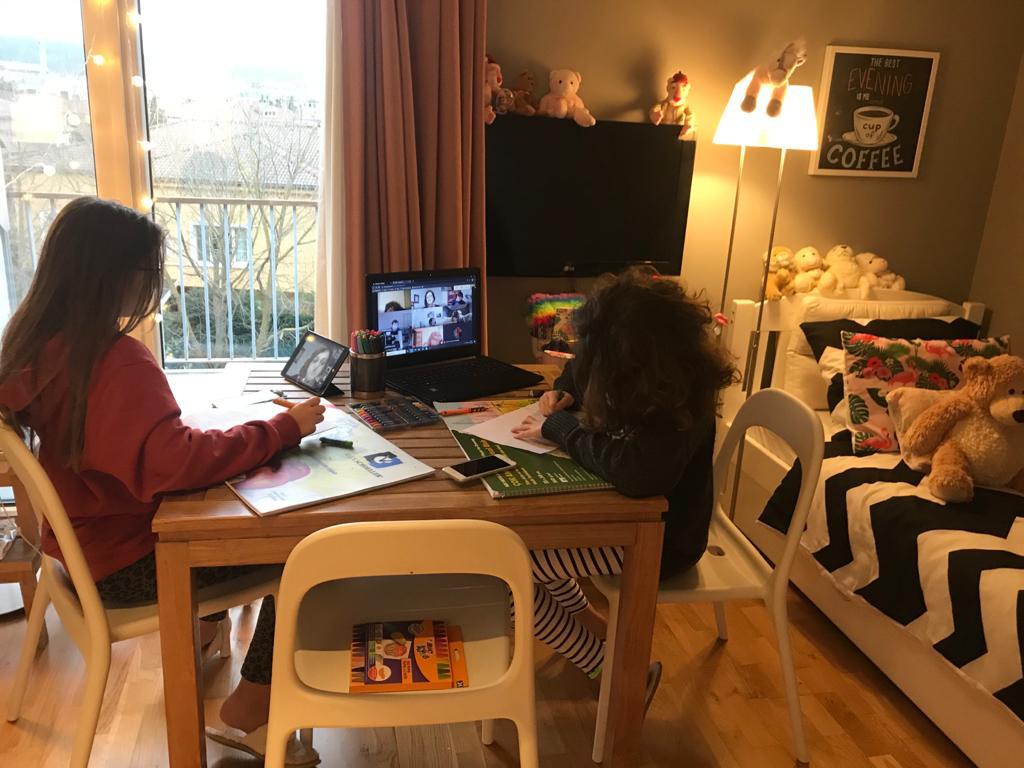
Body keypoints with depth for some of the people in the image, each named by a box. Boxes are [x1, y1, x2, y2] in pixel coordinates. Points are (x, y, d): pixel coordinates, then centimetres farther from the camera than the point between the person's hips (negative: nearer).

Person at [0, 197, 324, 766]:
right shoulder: (118, 362, -30)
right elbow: (177, 461, -40)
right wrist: (285, 428, -31)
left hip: (82, 539, 9)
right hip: (123, 564, -9)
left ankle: (200, 628, 39)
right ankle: (249, 710, 9)